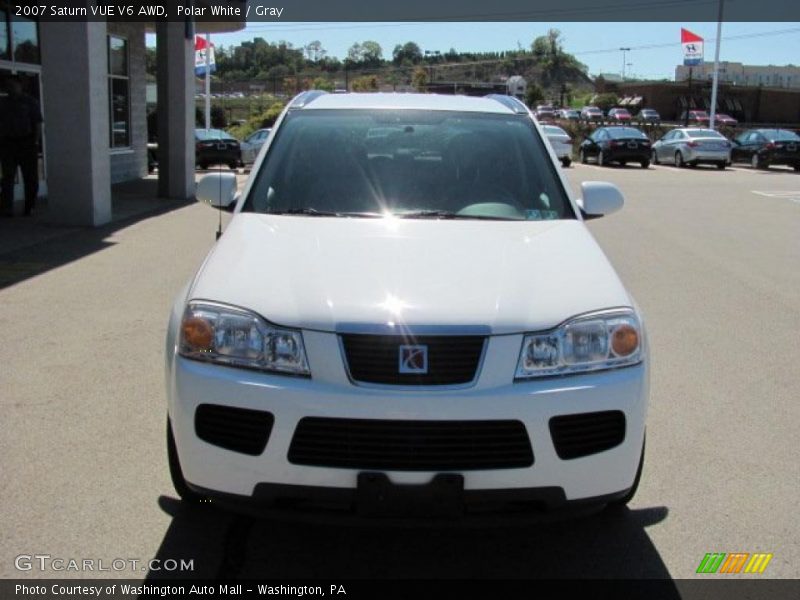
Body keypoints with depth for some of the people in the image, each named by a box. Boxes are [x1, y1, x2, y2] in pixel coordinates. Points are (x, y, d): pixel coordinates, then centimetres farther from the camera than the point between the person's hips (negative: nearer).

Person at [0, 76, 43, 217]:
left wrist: (35, 142, -10)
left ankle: (29, 208, 11)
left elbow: (38, 123, 0)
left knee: (30, 178, 1)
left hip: (27, 142, -2)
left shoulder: (30, 102, 5)